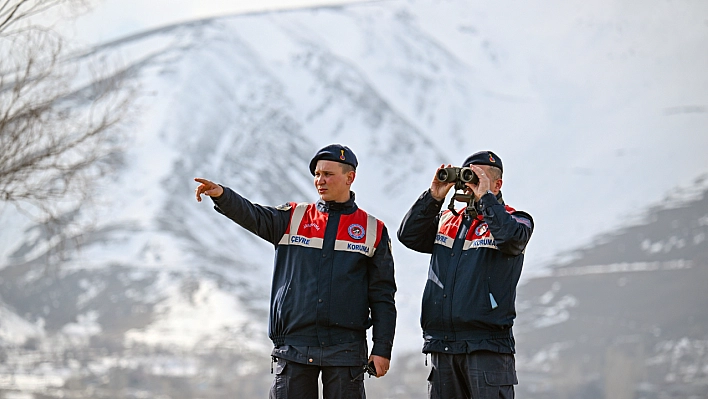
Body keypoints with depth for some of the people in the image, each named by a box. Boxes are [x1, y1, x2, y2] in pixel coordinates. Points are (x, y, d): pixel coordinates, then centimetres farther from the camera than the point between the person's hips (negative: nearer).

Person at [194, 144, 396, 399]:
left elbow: (382, 296, 6)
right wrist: (221, 195, -26)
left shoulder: (373, 231, 8)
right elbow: (253, 217, -6)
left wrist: (382, 349, -1)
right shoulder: (293, 219, 12)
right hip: (295, 347, 1)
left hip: (345, 349, -1)